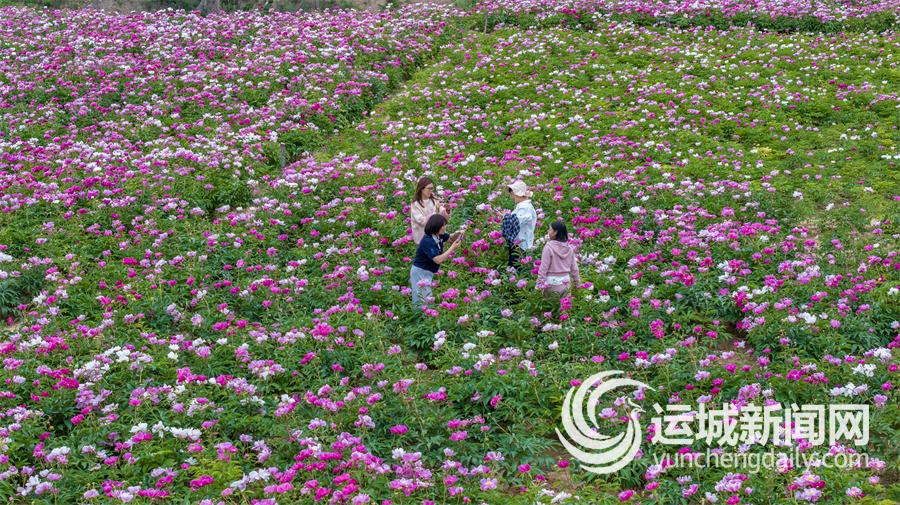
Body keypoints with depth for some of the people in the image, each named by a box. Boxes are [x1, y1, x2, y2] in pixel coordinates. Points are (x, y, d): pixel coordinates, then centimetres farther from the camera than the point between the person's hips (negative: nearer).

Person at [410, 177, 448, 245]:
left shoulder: (434, 201, 6)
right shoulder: (415, 204, -6)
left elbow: (445, 216, -1)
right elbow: (422, 221, -16)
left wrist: (447, 211, -23)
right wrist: (436, 209, -23)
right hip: (422, 236, -4)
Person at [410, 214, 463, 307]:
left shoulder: (439, 235, -3)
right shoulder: (427, 241, -27)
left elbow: (450, 239, 16)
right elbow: (438, 260, -30)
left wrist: (456, 235, -7)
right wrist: (452, 248, -25)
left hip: (429, 272, 9)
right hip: (420, 272, -9)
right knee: (423, 300, -6)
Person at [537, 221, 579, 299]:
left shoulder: (549, 247, -12)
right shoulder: (569, 248, 4)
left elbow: (543, 267, -12)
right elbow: (574, 268, 9)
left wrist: (540, 283, -7)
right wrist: (576, 283, 19)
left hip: (552, 282, -5)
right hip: (566, 282, 5)